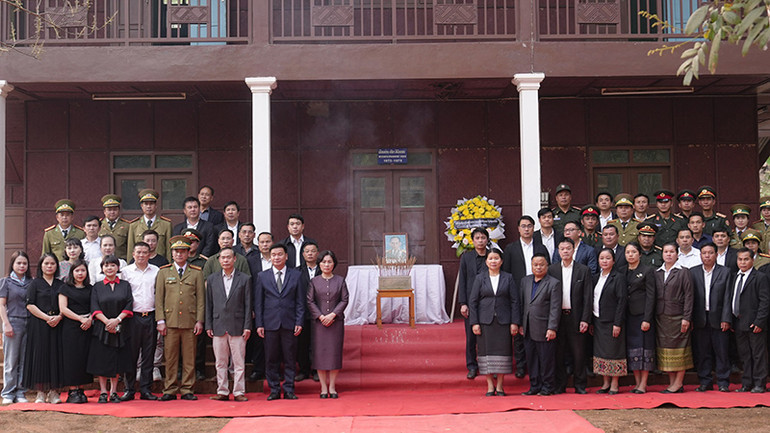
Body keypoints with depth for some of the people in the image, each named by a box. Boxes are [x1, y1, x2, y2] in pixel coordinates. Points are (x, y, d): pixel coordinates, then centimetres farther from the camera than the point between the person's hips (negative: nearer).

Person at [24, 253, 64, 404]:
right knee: (40, 356, -3)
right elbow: (30, 305, -4)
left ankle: (53, 391, 6)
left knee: (55, 356, 0)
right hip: (38, 325, -2)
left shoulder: (61, 284, 12)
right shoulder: (35, 283, 4)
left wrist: (59, 317, -10)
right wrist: (47, 317, -13)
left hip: (57, 325, 3)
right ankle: (41, 392, 4)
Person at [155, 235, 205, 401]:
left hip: (190, 322, 0)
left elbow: (201, 299, 7)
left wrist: (200, 321, -1)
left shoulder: (197, 273, 9)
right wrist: (160, 320, -2)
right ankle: (170, 390, 9)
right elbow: (159, 298, 7)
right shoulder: (163, 272, 11)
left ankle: (187, 390, 9)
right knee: (170, 357, 2)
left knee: (189, 358, 2)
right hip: (170, 321, 0)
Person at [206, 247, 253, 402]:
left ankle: (239, 392, 6)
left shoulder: (245, 279, 4)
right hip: (218, 327, 2)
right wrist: (208, 326, 4)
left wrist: (247, 326, -4)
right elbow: (209, 304, 11)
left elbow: (248, 304, 2)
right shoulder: (212, 279, 11)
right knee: (220, 363, 6)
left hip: (237, 327, -2)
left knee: (239, 363, -1)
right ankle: (222, 392, 13)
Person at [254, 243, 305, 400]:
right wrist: (259, 324, -1)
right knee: (271, 359, 3)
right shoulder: (262, 276, 8)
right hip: (270, 324, 0)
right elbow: (258, 303, 6)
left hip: (289, 323, 0)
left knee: (290, 358, 3)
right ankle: (274, 390, 12)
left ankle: (289, 390, 10)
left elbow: (300, 301, 5)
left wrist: (299, 322, -3)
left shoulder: (296, 275, 7)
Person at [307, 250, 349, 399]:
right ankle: (323, 388, 4)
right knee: (320, 352, -2)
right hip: (318, 322, 0)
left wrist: (333, 314, -11)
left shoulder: (340, 281, 6)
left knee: (334, 352, -1)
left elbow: (344, 300, 1)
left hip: (336, 321, 0)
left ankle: (332, 387, 7)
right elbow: (310, 301, 1)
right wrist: (321, 316, -10)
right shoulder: (314, 281, 6)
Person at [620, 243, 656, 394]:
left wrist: (647, 319, -13)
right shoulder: (621, 271, 12)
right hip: (627, 315, 5)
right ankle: (637, 382, 11)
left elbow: (650, 295, -6)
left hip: (642, 314, -4)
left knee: (644, 347, -5)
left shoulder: (648, 270, -2)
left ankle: (643, 384, -1)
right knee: (631, 348, 4)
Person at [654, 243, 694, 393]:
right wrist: (652, 316, 6)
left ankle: (678, 383, 4)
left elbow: (688, 296, -6)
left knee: (679, 350, -2)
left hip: (677, 317, -5)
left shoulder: (683, 272, -2)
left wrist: (686, 318, -13)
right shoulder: (657, 273, 12)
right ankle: (672, 382, 13)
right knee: (665, 350, 6)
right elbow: (654, 296, 13)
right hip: (661, 317, 5)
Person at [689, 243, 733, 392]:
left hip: (718, 318, -1)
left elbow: (727, 297, 0)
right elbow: (690, 296, 5)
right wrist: (689, 319, -2)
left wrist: (726, 319, -7)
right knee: (702, 352, 5)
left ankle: (723, 382, 11)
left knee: (721, 352, 2)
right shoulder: (693, 272, 7)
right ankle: (705, 382, 14)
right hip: (700, 319, 1)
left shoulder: (724, 272, 4)